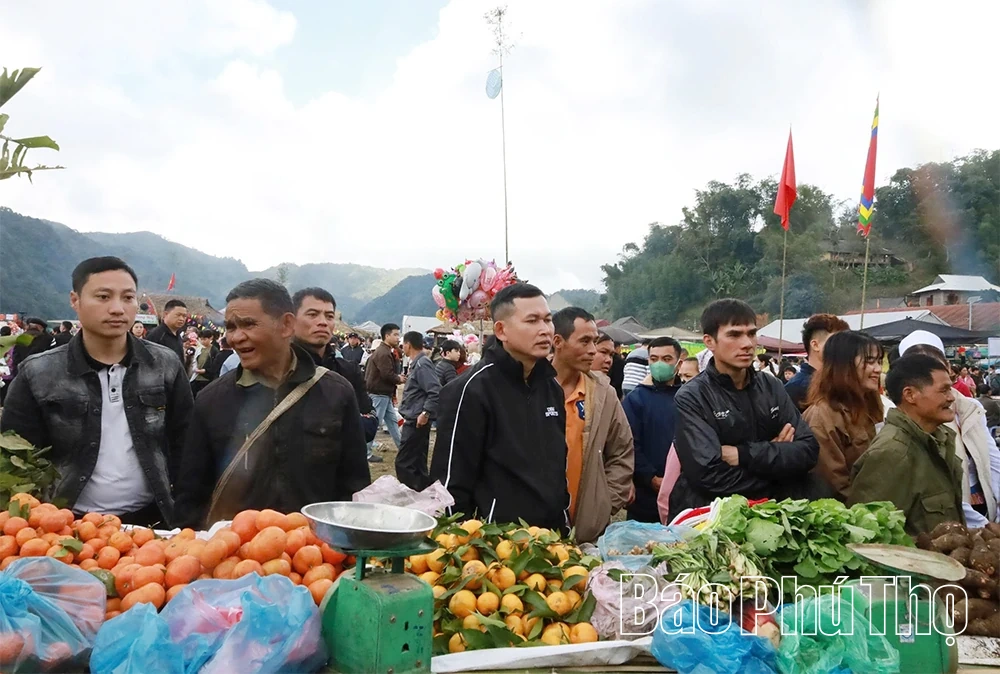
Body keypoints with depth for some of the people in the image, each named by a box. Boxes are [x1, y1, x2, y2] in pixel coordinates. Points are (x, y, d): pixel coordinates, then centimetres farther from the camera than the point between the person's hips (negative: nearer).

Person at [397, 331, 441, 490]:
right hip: (413, 421, 10)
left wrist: (426, 413, -24)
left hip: (417, 421, -10)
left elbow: (436, 391, -25)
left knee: (403, 463, -8)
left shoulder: (422, 364, -16)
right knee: (417, 464, 16)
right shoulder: (417, 363, 14)